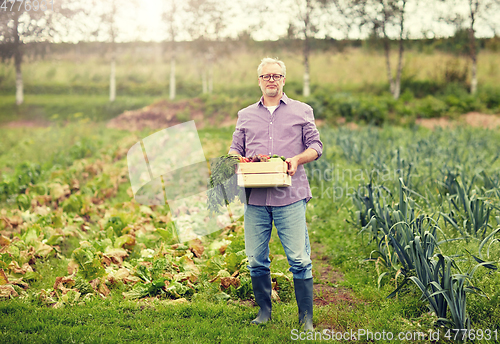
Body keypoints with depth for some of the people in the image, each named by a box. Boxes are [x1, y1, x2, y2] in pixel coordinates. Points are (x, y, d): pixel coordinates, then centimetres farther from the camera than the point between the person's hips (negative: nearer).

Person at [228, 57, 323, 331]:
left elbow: (315, 146, 9)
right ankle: (264, 312, 21)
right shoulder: (245, 115, 19)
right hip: (255, 197, 3)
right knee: (256, 260, 4)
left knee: (299, 259, -6)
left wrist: (297, 159, -11)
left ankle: (306, 318, 5)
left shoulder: (302, 111, 12)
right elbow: (235, 149, 18)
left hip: (290, 196, -2)